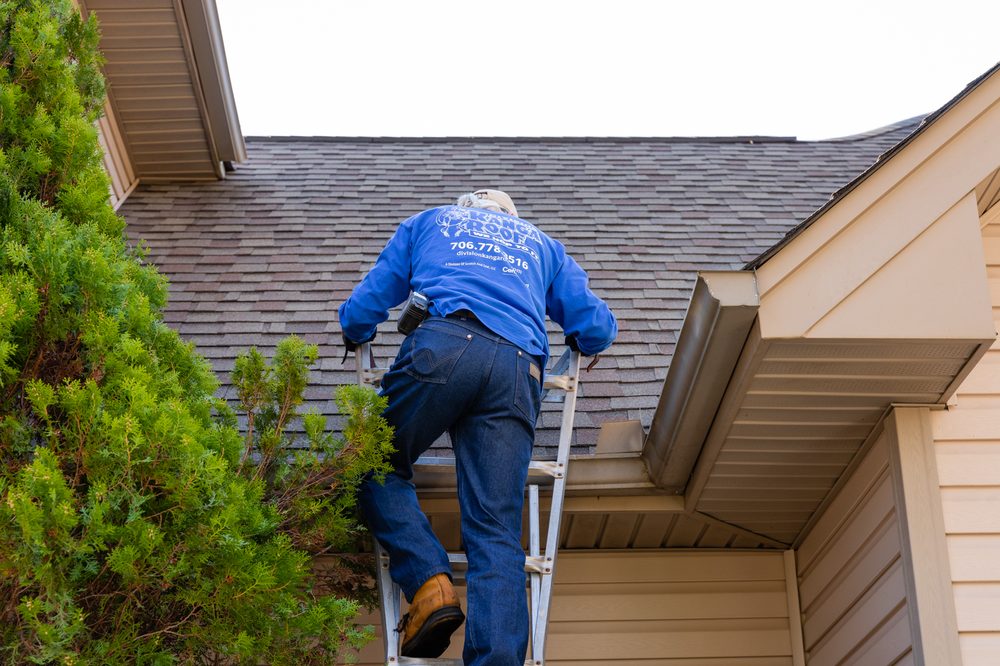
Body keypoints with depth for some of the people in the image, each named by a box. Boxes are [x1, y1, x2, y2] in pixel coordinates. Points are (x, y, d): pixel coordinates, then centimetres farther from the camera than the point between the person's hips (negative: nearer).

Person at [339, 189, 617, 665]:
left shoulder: (428, 223, 32)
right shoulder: (541, 244, 37)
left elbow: (364, 308, 26)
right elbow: (596, 329, 28)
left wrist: (355, 335, 47)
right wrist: (584, 341, 51)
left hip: (444, 345, -2)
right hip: (519, 369, 2)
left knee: (377, 466, 14)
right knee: (497, 532, -4)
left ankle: (429, 582, -7)